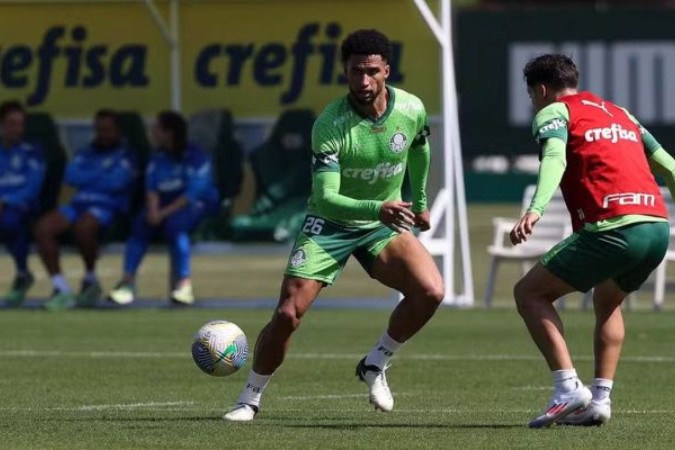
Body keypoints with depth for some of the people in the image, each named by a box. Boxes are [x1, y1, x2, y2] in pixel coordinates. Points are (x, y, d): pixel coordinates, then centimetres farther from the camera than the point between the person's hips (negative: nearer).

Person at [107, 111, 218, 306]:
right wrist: (153, 210, -21)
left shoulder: (195, 157, -9)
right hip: (166, 205, 5)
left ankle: (184, 283, -34)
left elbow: (193, 194, -18)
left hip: (197, 205, -5)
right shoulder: (158, 158, 11)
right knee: (141, 222, -23)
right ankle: (128, 281, -27)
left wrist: (164, 213, -25)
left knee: (175, 223, -35)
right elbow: (151, 188, 0)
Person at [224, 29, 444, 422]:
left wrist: (419, 202, 25)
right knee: (287, 314, -13)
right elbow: (325, 197, -32)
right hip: (329, 223, -3)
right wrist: (377, 208, -48)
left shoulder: (411, 110, -12)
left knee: (431, 291, -21)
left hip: (385, 225, 3)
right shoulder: (329, 125, -25)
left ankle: (376, 364, 2)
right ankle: (251, 398, 9)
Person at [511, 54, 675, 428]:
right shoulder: (619, 113, 28)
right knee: (608, 303, 31)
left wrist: (536, 210, -28)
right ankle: (600, 399, 19)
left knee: (529, 293, 6)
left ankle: (569, 388, -7)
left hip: (614, 228, -7)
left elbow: (554, 158, -13)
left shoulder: (553, 112, 8)